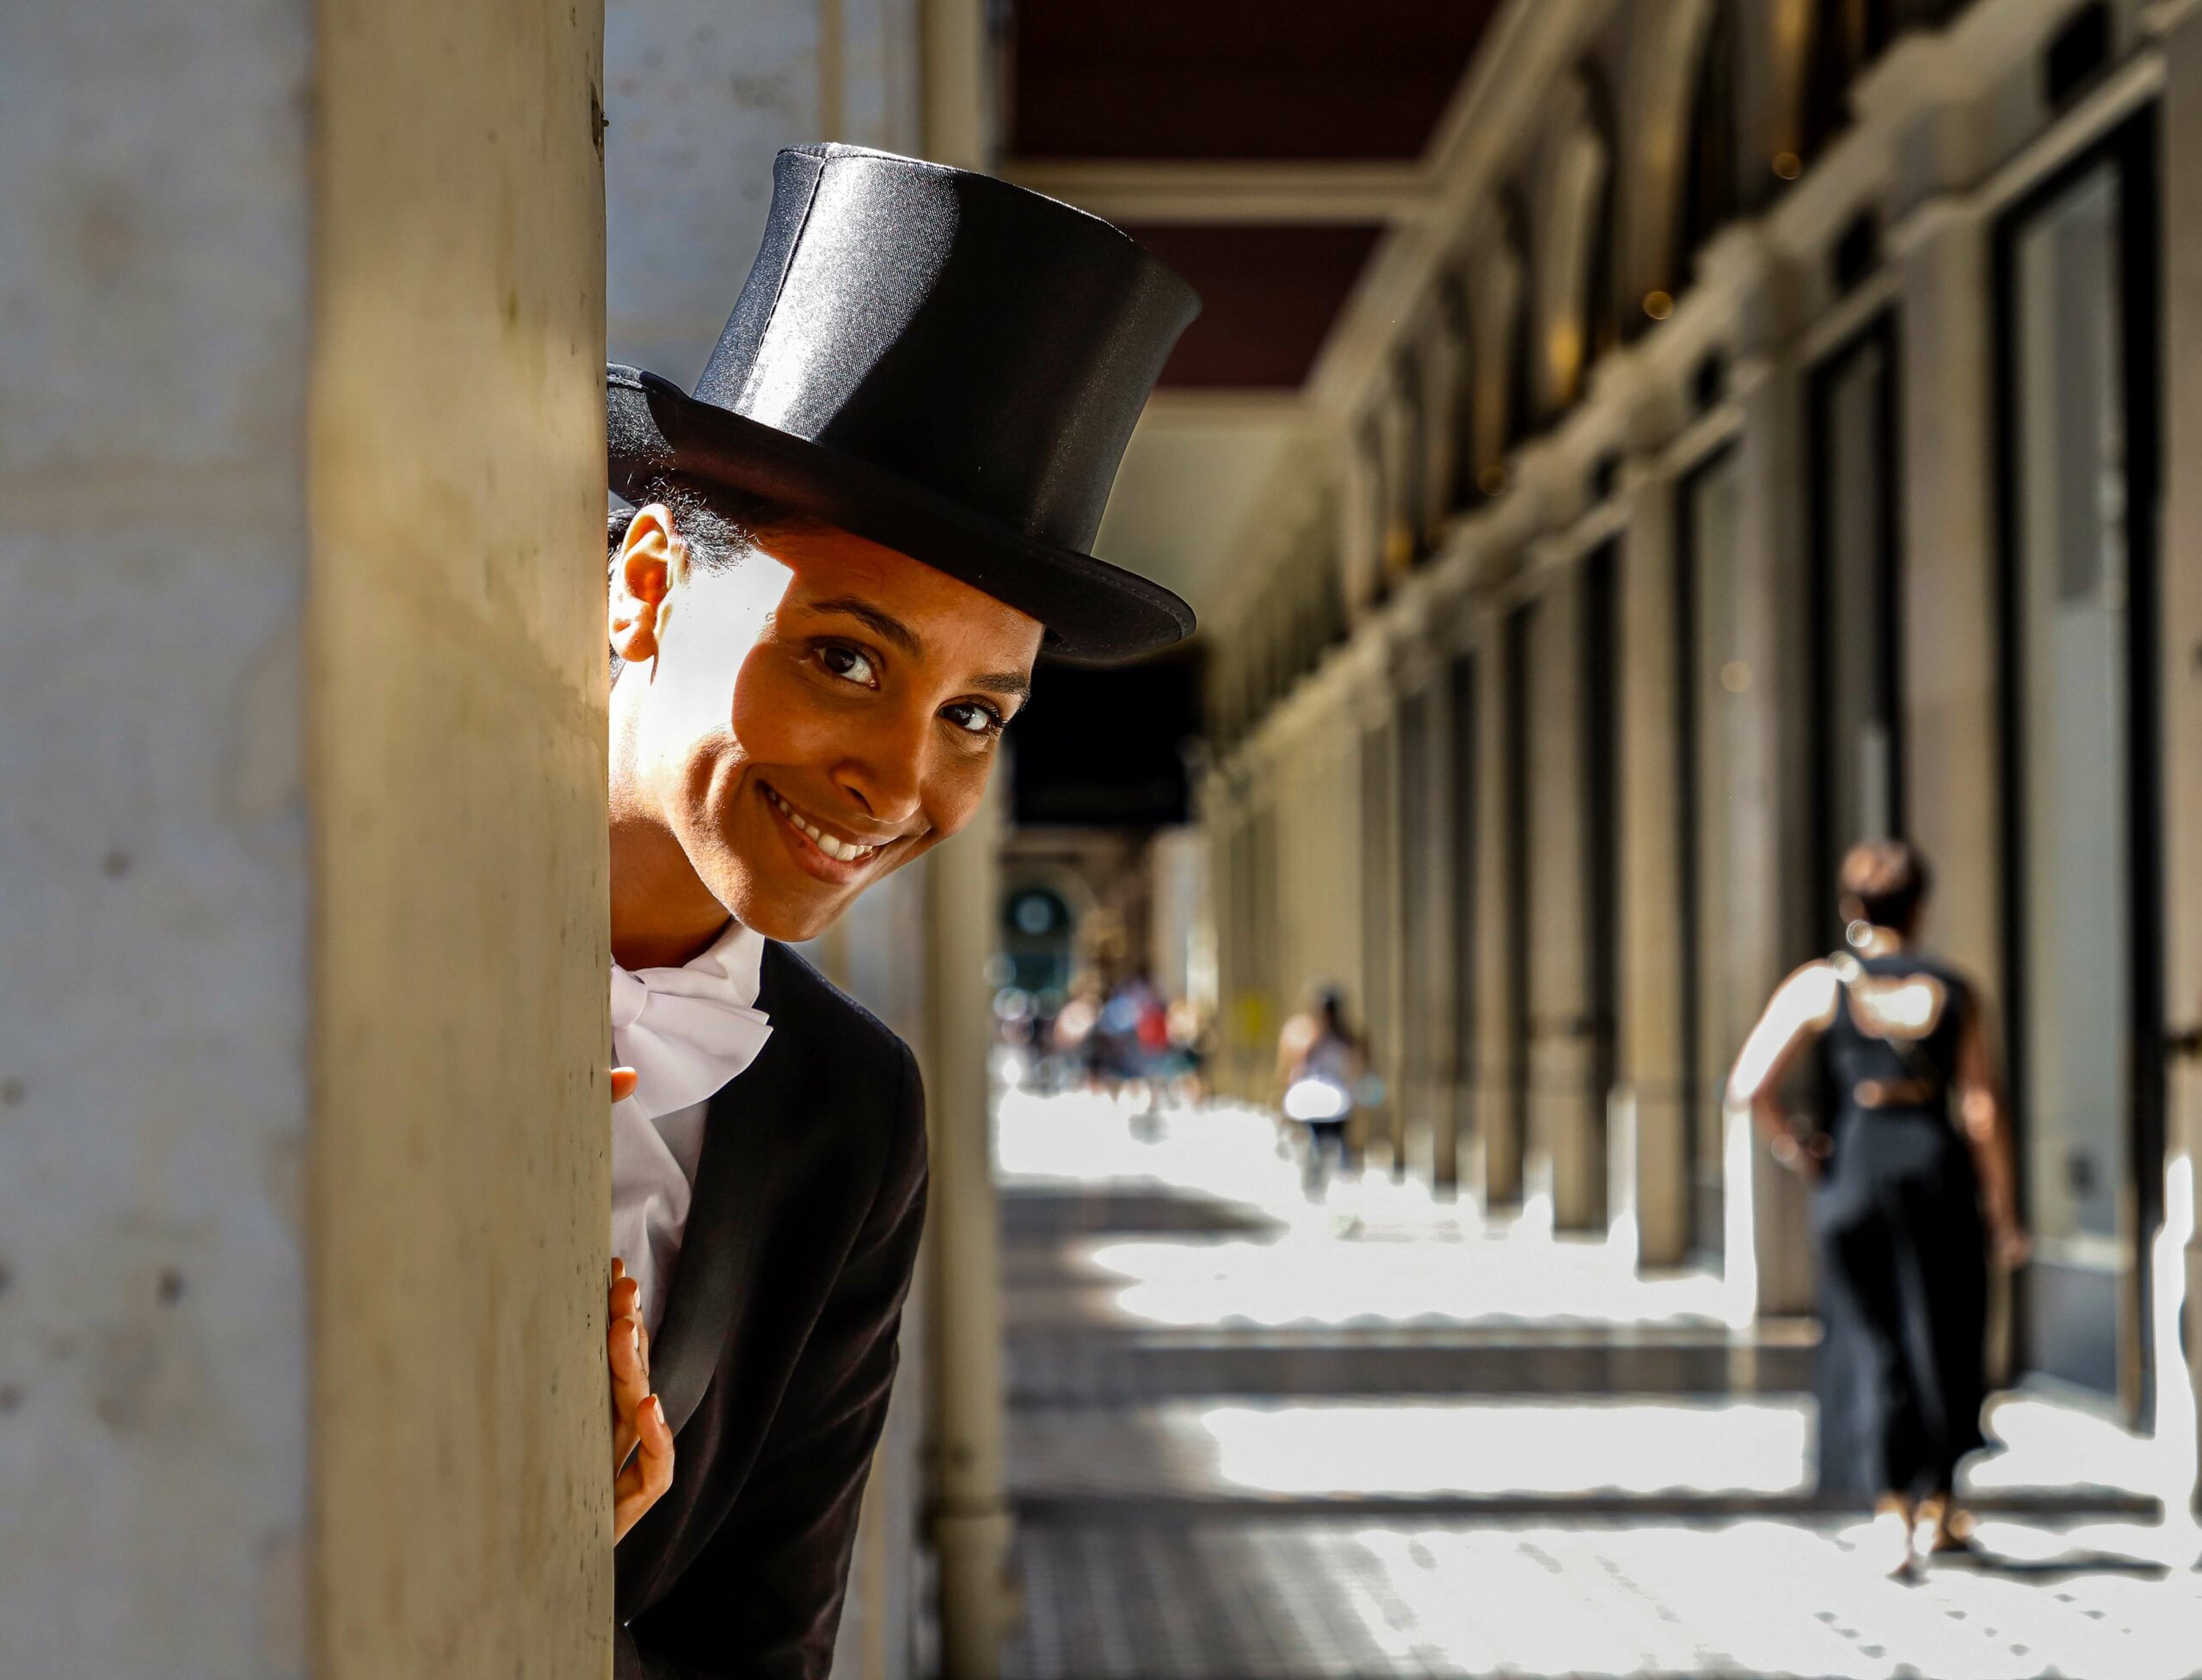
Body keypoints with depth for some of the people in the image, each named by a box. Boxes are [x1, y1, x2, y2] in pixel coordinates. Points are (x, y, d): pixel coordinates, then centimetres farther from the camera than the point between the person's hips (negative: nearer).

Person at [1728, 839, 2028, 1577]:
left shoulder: (1818, 985, 0)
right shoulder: (1955, 990, 1)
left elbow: (1750, 1083, -10)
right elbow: (1983, 1109, -3)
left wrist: (1792, 1149, 6)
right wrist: (2003, 1212, 3)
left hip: (1853, 1173, 0)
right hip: (1939, 1167, 0)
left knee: (1872, 1341, 8)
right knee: (1945, 1337, 15)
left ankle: (1892, 1505, -6)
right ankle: (1937, 1503, 24)